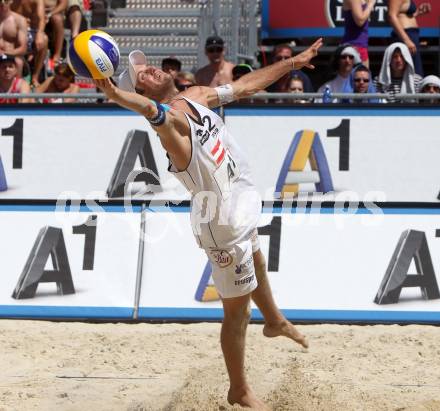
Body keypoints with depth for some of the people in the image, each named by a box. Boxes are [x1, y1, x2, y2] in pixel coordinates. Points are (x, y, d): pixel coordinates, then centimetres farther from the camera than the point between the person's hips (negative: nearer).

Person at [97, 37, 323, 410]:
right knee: (237, 310, 1)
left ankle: (274, 320, 64)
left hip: (240, 205, 10)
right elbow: (151, 110, -50)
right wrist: (116, 95, -71)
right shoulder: (169, 116, -26)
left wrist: (293, 63, 21)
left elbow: (246, 85, 14)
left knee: (256, 263, 35)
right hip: (223, 220, -10)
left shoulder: (196, 97, 0)